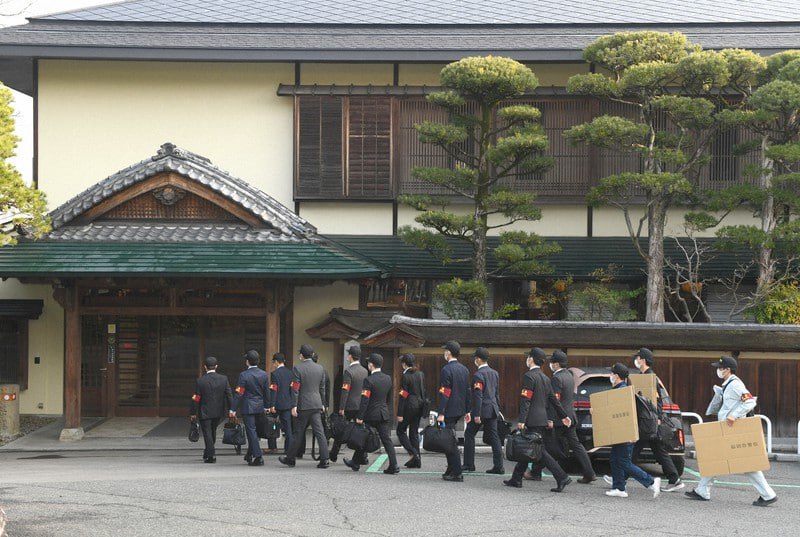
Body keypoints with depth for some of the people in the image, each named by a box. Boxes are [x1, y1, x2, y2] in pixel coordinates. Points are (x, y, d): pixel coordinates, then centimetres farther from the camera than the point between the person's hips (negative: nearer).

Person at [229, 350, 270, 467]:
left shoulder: (244, 375, -14)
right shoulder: (264, 374, 3)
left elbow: (238, 393, -14)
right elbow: (267, 392, 10)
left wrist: (233, 409, -10)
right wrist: (267, 406, 21)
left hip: (248, 407, -6)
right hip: (260, 407, 6)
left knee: (251, 431, -3)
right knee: (252, 430, 18)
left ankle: (258, 457, -9)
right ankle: (250, 455, 28)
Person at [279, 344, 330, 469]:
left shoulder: (298, 369, -9)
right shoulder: (320, 368, 8)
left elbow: (295, 389, -12)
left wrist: (294, 406, -11)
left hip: (303, 405, -4)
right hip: (316, 405, 4)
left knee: (298, 433, 4)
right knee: (319, 432, 1)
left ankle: (290, 458, 16)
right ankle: (324, 459, -5)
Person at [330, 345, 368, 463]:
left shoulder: (348, 371, -14)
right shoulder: (365, 371, 7)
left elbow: (345, 391, -17)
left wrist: (341, 408, -14)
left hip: (349, 406, -5)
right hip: (361, 406, 5)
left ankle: (333, 455, 16)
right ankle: (362, 457, 4)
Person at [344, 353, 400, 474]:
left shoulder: (369, 380, -15)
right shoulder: (388, 379, 5)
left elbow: (364, 400, -17)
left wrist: (360, 417, -14)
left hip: (370, 414, -5)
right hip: (384, 414, 5)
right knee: (387, 440, 2)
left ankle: (355, 463, 24)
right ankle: (393, 466, -6)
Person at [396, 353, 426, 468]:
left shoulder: (405, 376, -14)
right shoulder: (421, 374, 6)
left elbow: (403, 396, -14)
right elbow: (423, 391, 12)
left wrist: (399, 414, -12)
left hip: (409, 405, -7)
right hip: (420, 404, 7)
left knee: (401, 431, 6)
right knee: (414, 432, 13)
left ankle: (413, 453, -10)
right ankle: (417, 460, 12)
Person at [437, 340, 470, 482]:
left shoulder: (447, 369, -14)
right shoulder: (464, 369, 11)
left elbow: (445, 393, -19)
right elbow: (468, 391, 15)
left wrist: (441, 413, -19)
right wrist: (466, 411, 20)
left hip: (449, 411, -8)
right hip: (460, 410, 8)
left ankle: (457, 474, -5)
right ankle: (451, 470, 22)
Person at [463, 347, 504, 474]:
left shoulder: (478, 375, -15)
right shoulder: (495, 373, 11)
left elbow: (478, 396, -19)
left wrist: (477, 414, -19)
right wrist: (498, 408, 24)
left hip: (482, 410, -7)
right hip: (493, 410, 7)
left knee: (469, 434, 5)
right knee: (493, 436, 6)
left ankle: (469, 465, 8)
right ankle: (498, 466, 2)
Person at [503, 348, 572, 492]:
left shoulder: (529, 377, -12)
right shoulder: (545, 378, 14)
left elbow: (525, 400, -19)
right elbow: (553, 399, 17)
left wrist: (522, 420, -21)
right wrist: (563, 416, 22)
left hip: (533, 421, -9)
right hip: (542, 419, 9)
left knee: (540, 451, -9)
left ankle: (562, 478, -15)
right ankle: (516, 479, 20)